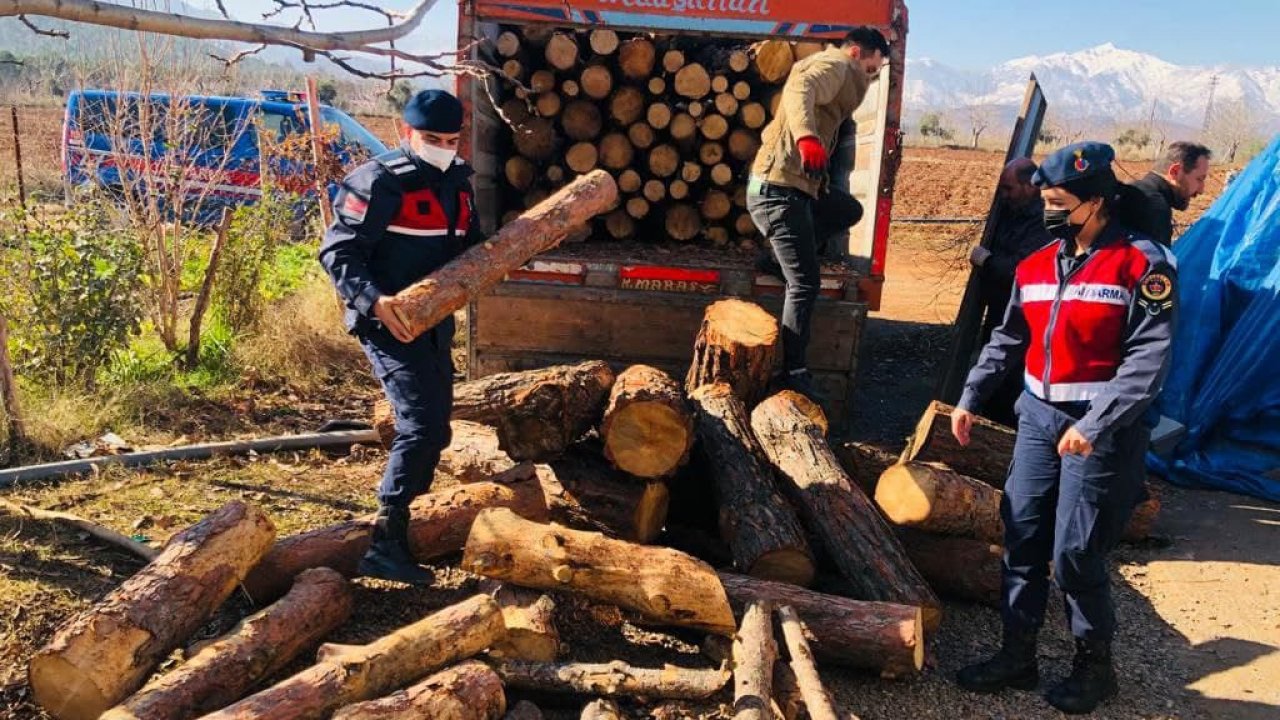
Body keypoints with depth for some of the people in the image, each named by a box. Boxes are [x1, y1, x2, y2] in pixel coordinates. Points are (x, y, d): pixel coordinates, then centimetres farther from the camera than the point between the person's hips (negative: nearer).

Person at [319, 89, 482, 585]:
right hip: (389, 322, -9)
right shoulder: (379, 183, -12)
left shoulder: (457, 183, 12)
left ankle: (406, 519, 31)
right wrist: (374, 301, -30)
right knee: (421, 424, -19)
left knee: (435, 428, 15)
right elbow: (338, 251, -16)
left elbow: (467, 246, 23)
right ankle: (385, 544, -14)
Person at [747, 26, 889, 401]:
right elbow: (799, 90, -28)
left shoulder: (833, 72, 29)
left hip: (794, 187, 10)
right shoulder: (833, 64, -5)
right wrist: (806, 137, -44)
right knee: (805, 282, -13)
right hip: (780, 187, -10)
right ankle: (793, 374, -11)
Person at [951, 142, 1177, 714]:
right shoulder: (1035, 266, 8)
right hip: (1038, 417, 6)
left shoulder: (1143, 265, -12)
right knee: (1021, 540, 9)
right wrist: (970, 398, 13)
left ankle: (1094, 666, 21)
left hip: (1102, 429, -6)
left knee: (1075, 555, -2)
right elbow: (1008, 340, 18)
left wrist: (1095, 425, -24)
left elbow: (1148, 360, -17)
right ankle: (1017, 656, 24)